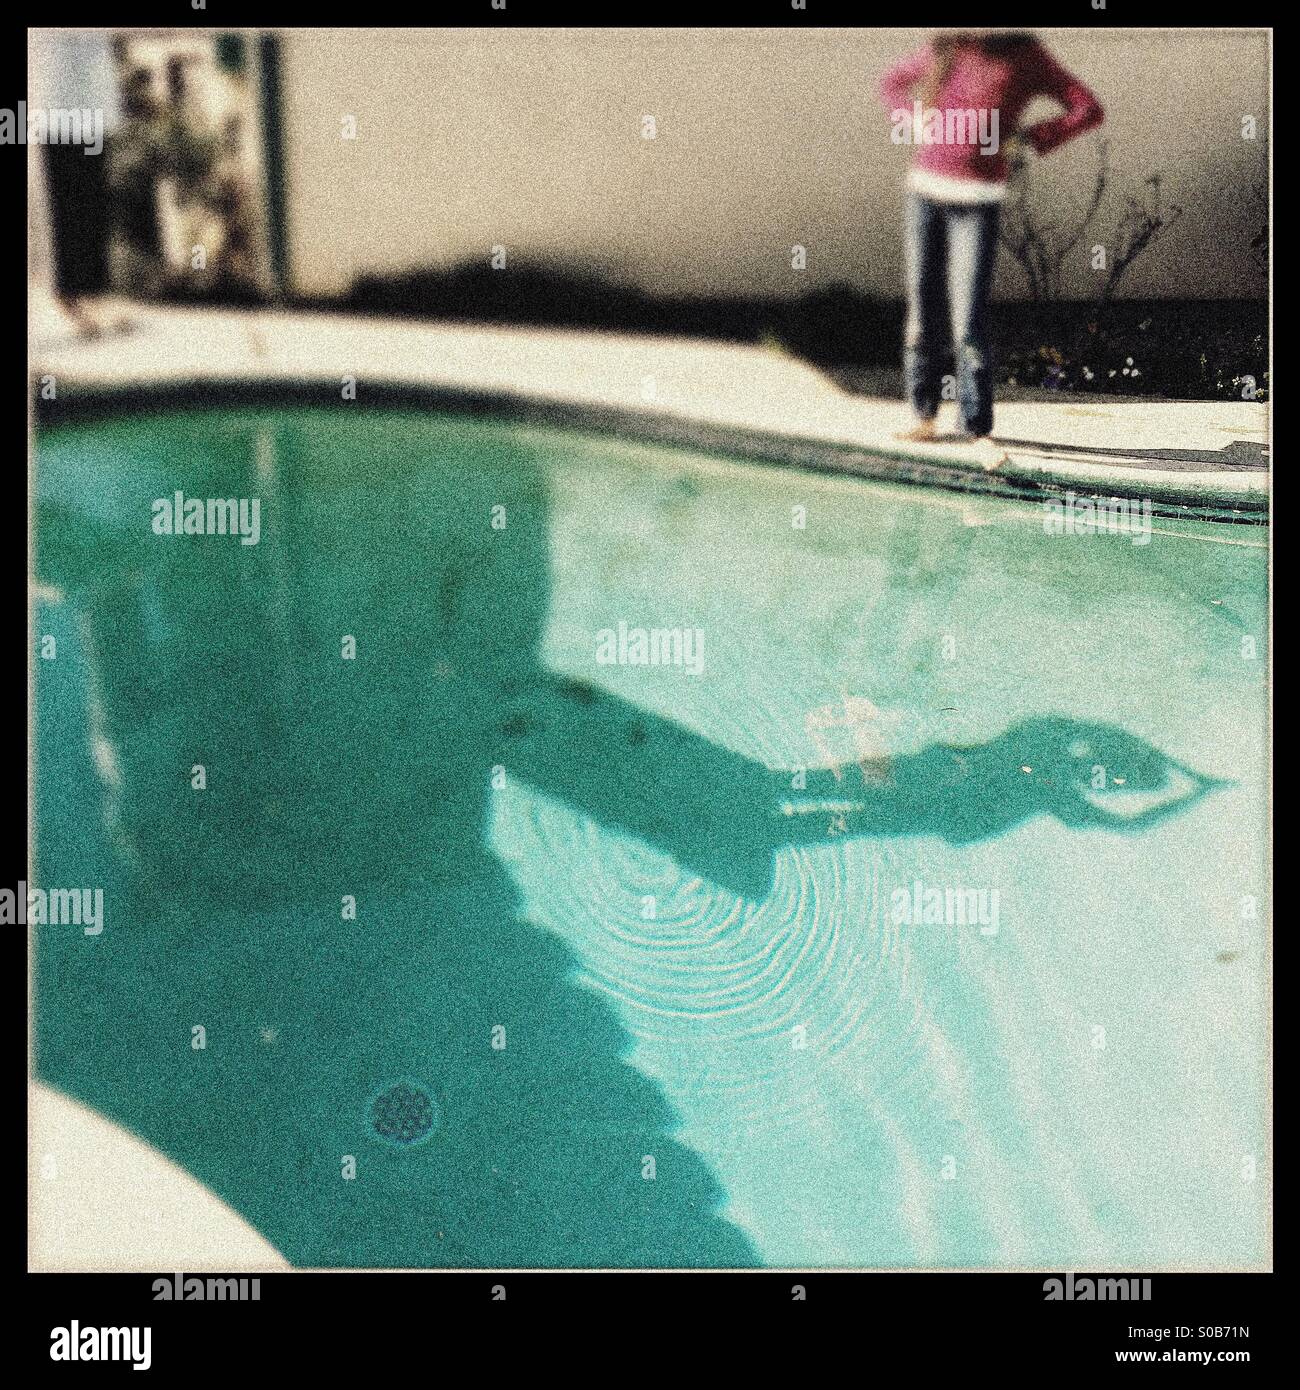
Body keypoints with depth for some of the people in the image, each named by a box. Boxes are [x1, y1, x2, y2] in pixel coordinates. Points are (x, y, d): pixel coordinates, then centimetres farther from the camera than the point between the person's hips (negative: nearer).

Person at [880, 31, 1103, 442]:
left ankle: (977, 429, -3)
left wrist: (1028, 140, -10)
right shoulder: (945, 50, 8)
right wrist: (915, 122, 5)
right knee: (924, 312, 6)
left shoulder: (1025, 55, -1)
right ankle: (924, 415, 19)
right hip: (926, 191, 4)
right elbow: (891, 84, 24)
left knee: (969, 320, -10)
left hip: (977, 201, -4)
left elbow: (1089, 109, -1)